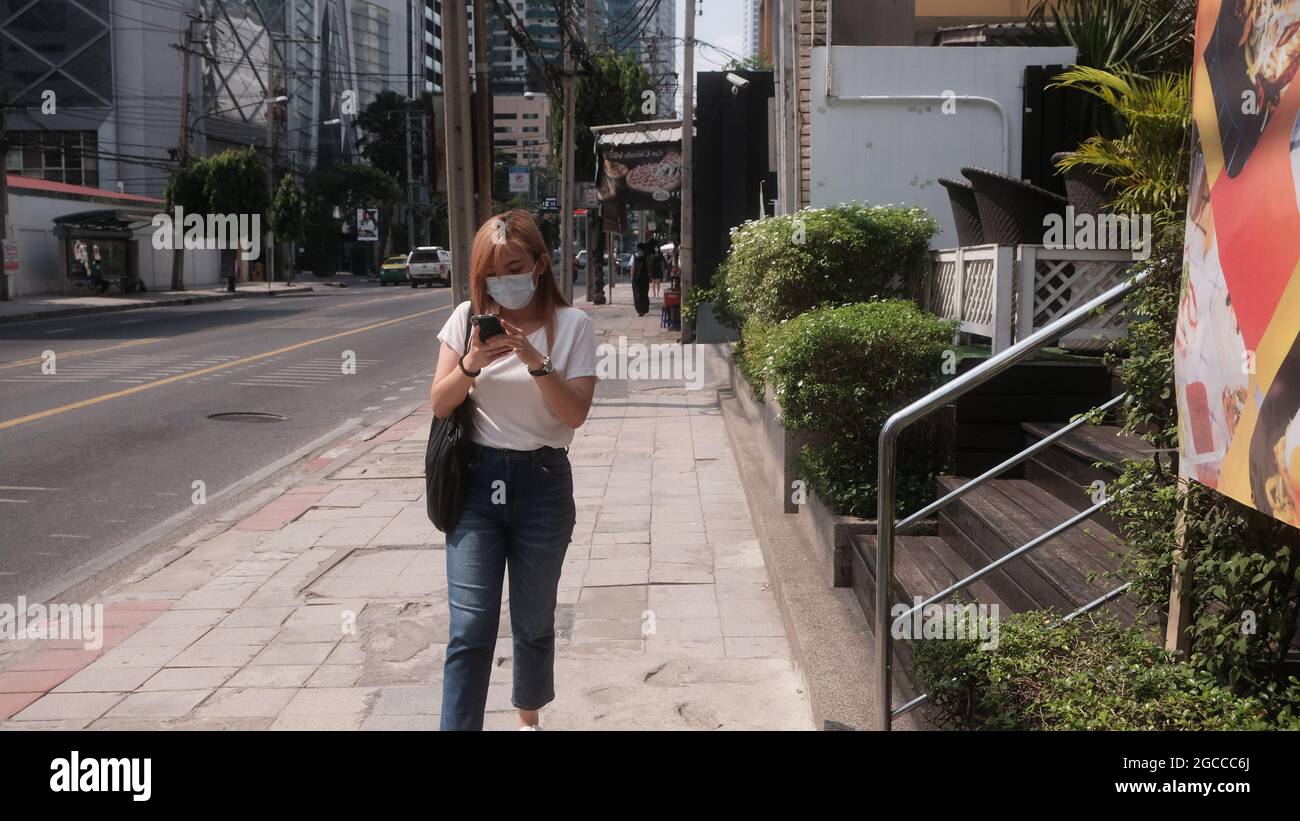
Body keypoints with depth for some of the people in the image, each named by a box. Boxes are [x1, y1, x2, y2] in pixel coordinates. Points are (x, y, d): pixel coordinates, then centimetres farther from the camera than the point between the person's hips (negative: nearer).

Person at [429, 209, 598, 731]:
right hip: (475, 479, 0)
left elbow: (576, 414, -10)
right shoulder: (467, 318, 2)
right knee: (470, 630, -5)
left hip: (543, 483, 0)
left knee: (534, 624, 14)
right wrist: (470, 364, -18)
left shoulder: (572, 325, -3)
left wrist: (536, 361, -23)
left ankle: (528, 718, 38)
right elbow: (439, 405, 0)